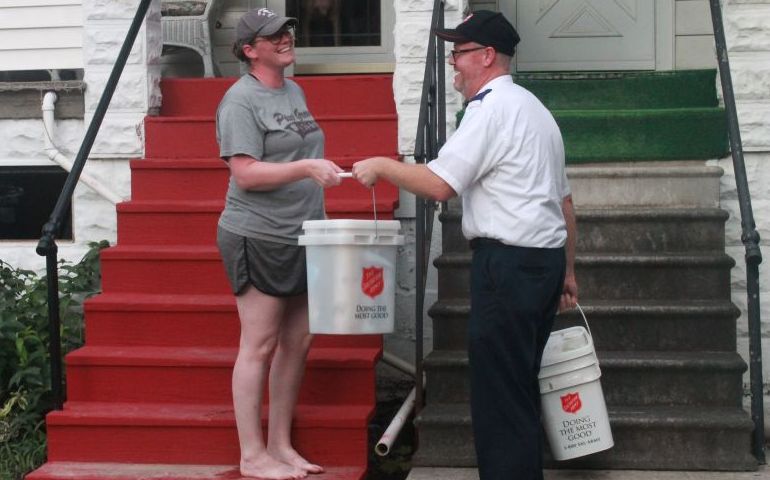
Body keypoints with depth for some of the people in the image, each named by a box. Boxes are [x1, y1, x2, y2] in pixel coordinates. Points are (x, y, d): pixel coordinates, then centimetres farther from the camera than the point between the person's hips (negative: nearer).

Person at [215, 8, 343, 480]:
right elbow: (246, 174, -19)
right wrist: (305, 168, -27)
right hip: (258, 239, -8)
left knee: (298, 342, 10)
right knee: (260, 346, -2)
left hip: (301, 237, 8)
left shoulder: (294, 90, 13)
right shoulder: (241, 100, -11)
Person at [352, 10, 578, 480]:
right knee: (520, 390, 17)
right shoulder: (533, 107, 20)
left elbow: (440, 184, -19)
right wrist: (568, 271, 25)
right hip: (546, 259, 10)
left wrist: (382, 166, -4)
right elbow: (564, 198, 22)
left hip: (509, 263, -10)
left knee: (498, 393, -6)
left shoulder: (491, 108, -11)